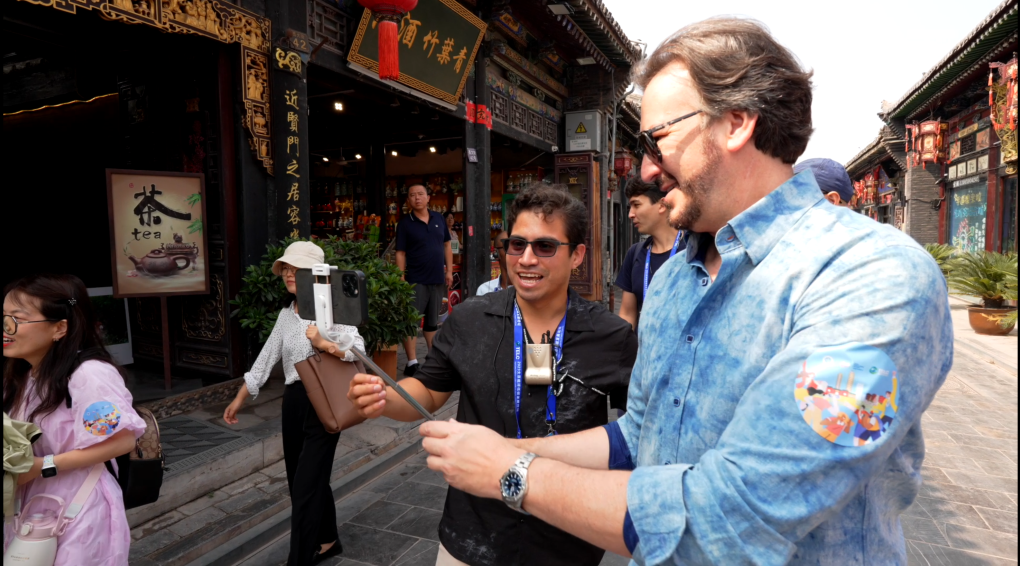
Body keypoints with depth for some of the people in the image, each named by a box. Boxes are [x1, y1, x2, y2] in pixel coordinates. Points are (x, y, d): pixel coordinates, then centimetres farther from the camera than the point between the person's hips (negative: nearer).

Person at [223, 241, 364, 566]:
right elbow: (267, 357, 16)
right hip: (293, 401, 7)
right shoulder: (286, 314, 11)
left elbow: (358, 349, -20)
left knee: (305, 484, -3)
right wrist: (240, 399, 17)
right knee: (306, 479, 17)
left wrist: (323, 345, -36)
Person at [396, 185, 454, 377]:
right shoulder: (405, 223, -3)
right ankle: (412, 361, 3)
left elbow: (447, 246, 12)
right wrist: (401, 277, -11)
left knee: (433, 321, 14)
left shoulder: (439, 219, 8)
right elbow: (400, 253, -5)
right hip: (415, 280, -4)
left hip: (437, 279, 4)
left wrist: (449, 270, 7)